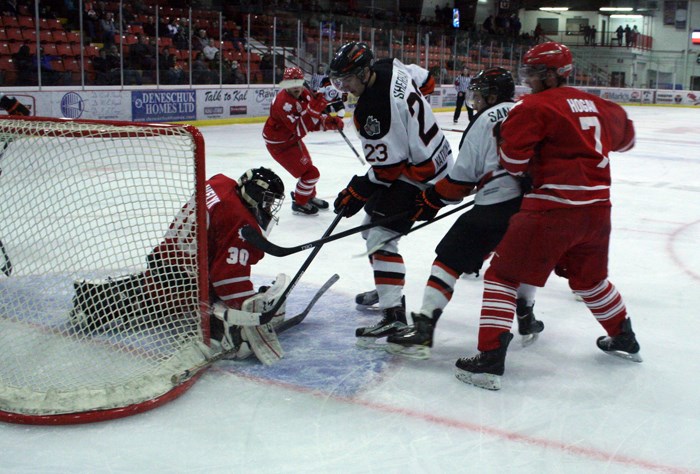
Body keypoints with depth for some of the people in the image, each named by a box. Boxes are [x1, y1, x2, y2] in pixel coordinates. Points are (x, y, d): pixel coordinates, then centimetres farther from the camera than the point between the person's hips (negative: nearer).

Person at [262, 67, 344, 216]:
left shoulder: (305, 94, -7)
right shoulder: (283, 102, -33)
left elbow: (314, 122, -2)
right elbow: (300, 129, -39)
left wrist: (332, 122, -21)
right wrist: (314, 108, -46)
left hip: (292, 138, 9)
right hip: (279, 144, -9)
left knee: (308, 167, 25)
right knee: (310, 173, -8)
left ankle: (310, 197, 50)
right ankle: (299, 203, 14)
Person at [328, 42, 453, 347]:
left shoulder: (373, 110, -28)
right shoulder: (389, 67, -1)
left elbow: (390, 167, -26)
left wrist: (357, 192, -18)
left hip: (419, 172, -11)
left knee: (381, 235, -14)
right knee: (374, 221, 20)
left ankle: (393, 313, -17)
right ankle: (386, 289, 34)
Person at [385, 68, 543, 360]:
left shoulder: (485, 121, 1)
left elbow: (462, 177, -2)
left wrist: (432, 200, 7)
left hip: (496, 204, -6)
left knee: (449, 259, -2)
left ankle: (423, 330, -9)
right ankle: (527, 320, 36)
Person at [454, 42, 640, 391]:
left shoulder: (535, 106, -6)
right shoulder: (595, 104, 14)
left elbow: (513, 156, -13)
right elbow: (624, 136, 30)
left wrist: (521, 169, 9)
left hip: (553, 208, -7)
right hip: (597, 207, 7)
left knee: (503, 274, -1)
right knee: (589, 278, 29)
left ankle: (489, 361, -8)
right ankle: (624, 339, 44)